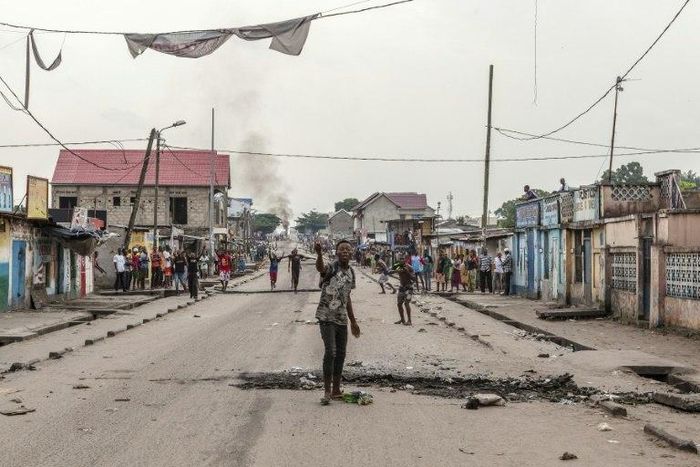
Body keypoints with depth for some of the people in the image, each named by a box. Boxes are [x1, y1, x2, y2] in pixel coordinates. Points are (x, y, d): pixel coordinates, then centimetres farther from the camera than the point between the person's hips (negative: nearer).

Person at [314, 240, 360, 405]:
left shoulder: (351, 272, 9)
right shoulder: (331, 268, -13)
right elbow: (321, 268, -39)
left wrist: (353, 321, 22)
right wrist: (319, 254, -62)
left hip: (342, 319, 7)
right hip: (326, 317, -7)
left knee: (341, 354, 10)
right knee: (330, 352, -14)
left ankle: (336, 390, 20)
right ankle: (327, 392, -7)